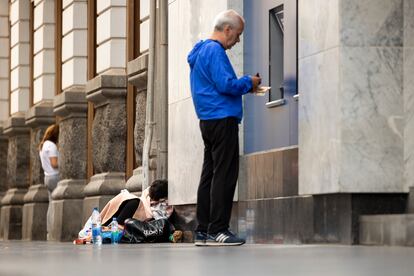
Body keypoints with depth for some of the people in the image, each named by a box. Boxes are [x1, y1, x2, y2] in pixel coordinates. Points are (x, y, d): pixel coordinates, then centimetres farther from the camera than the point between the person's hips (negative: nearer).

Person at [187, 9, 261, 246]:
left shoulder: (202, 50, 20)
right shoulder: (215, 51, -12)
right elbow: (226, 85, -20)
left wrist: (245, 86, 18)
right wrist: (249, 82, -3)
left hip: (209, 120, 11)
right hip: (222, 120, -11)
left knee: (210, 175, 10)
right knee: (225, 175, -9)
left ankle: (203, 231, 12)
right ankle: (217, 230, -11)